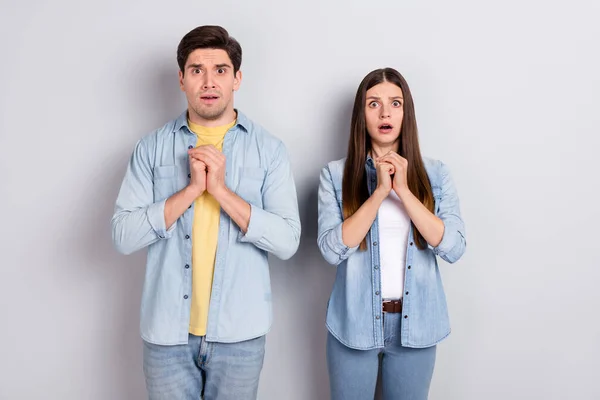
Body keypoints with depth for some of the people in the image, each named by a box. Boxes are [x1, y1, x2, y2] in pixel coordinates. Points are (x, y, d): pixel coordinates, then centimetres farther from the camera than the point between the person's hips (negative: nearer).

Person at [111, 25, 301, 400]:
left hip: (239, 331, 0)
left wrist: (222, 190, -18)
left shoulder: (270, 149, -2)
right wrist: (191, 189, -17)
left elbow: (288, 241, -10)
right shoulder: (152, 147, 0)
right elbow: (123, 236, -7)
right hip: (166, 329, 0)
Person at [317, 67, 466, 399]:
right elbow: (332, 250, -14)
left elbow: (453, 247, -10)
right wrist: (380, 192, -20)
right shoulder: (336, 174, -4)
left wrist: (404, 191, -17)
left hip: (415, 323, 2)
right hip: (354, 322, -1)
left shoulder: (435, 173, 0)